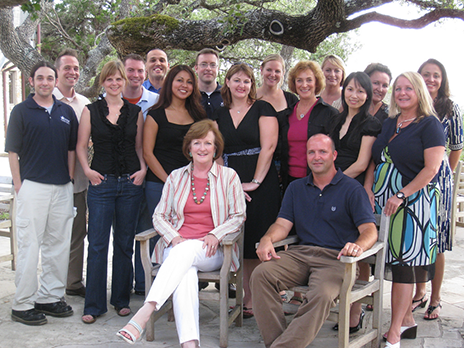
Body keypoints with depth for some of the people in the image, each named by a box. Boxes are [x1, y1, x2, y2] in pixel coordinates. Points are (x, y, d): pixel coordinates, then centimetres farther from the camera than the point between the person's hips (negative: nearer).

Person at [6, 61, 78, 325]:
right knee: (30, 245, -2)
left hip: (62, 187, 4)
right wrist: (19, 186, -7)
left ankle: (50, 296, 21)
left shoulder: (67, 111, 11)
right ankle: (23, 305, 6)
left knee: (58, 244, 9)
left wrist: (70, 180, 7)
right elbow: (13, 151, -1)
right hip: (32, 186, -4)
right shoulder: (21, 111, 1)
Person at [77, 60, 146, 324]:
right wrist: (87, 169, -9)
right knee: (98, 245, -2)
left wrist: (143, 169, -3)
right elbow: (81, 146, 5)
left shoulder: (135, 112, 9)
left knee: (125, 244, 8)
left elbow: (140, 146, 12)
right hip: (101, 183, -2)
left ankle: (122, 299, 21)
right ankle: (94, 305, 8)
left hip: (130, 184, 2)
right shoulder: (91, 111, 5)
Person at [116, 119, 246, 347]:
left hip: (212, 251, -1)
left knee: (186, 250, -37)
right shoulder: (176, 177, 16)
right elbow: (159, 215, 14)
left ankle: (143, 314, -46)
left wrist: (215, 235, -10)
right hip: (178, 246, 2)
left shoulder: (228, 177, 9)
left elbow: (238, 216, 9)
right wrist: (173, 238, -7)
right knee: (185, 272, -35)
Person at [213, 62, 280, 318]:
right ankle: (248, 299, 14)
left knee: (259, 241, -3)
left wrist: (256, 181, -13)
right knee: (240, 241, 5)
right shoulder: (220, 114, 15)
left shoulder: (262, 109, 2)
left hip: (262, 184, -4)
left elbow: (268, 147, -7)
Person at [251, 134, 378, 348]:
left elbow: (370, 230, -4)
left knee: (322, 294, -35)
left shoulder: (352, 189, 5)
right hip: (300, 253, 4)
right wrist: (267, 239, -13)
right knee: (261, 274, -24)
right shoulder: (296, 188, 20)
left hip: (335, 258, -4)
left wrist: (359, 245, -29)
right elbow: (283, 223, 11)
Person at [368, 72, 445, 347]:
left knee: (404, 265, -5)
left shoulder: (430, 125, -5)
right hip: (385, 201, 6)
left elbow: (431, 169, -13)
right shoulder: (389, 124, 15)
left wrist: (401, 195, -18)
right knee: (394, 261, 8)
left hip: (413, 203, -6)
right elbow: (376, 162, 16)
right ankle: (408, 320, 23)